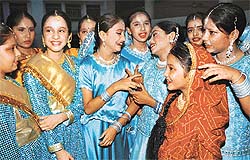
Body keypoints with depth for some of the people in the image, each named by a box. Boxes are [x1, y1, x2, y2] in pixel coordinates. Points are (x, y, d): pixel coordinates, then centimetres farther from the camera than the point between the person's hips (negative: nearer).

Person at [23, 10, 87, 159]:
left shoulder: (74, 63, -2)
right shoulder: (33, 69, -15)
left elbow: (80, 102, -4)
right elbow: (41, 115, -15)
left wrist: (61, 117, -22)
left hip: (75, 131, 4)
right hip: (49, 136, -4)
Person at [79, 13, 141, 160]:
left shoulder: (126, 64, -2)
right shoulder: (87, 65, -12)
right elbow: (88, 108, -16)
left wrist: (116, 126, -16)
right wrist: (115, 87, -24)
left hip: (119, 129, 3)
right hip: (93, 130, -3)